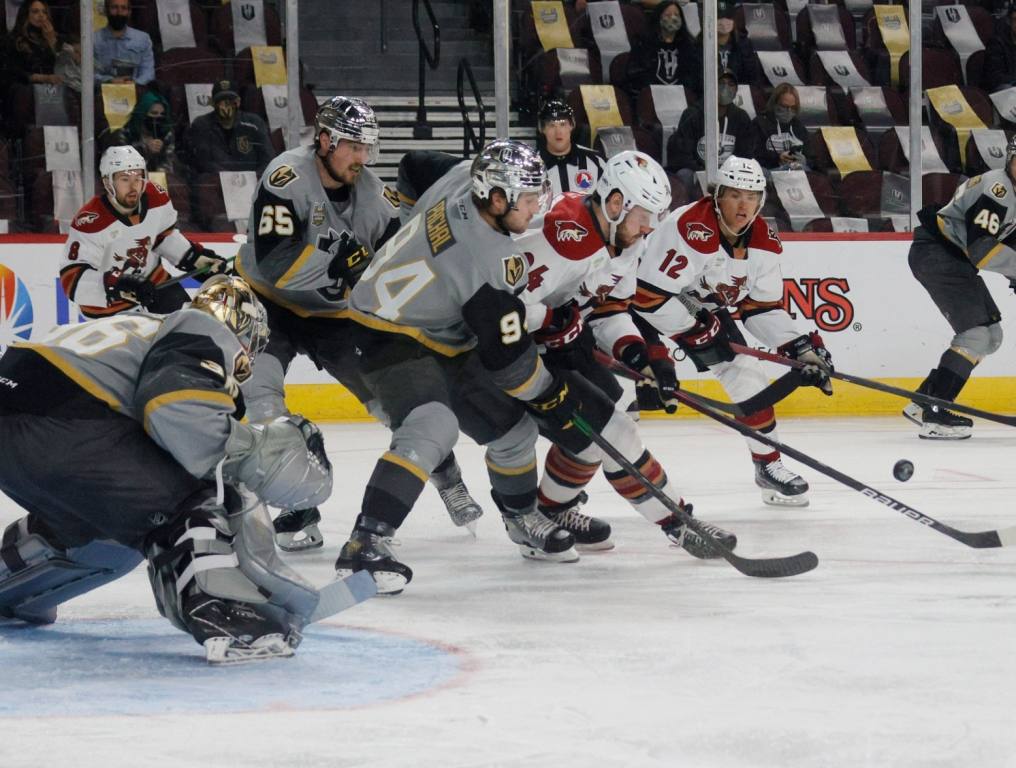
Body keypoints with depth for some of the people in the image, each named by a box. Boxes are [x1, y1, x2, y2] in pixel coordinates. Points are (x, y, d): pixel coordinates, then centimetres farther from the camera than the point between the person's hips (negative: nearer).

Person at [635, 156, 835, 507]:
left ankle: (769, 465, 20)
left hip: (705, 310, 7)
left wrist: (799, 346, -11)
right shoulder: (692, 230, -34)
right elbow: (649, 295, -34)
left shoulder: (763, 241, -10)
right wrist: (695, 334, -26)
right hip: (648, 306, -7)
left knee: (749, 376, 2)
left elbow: (763, 307, 1)